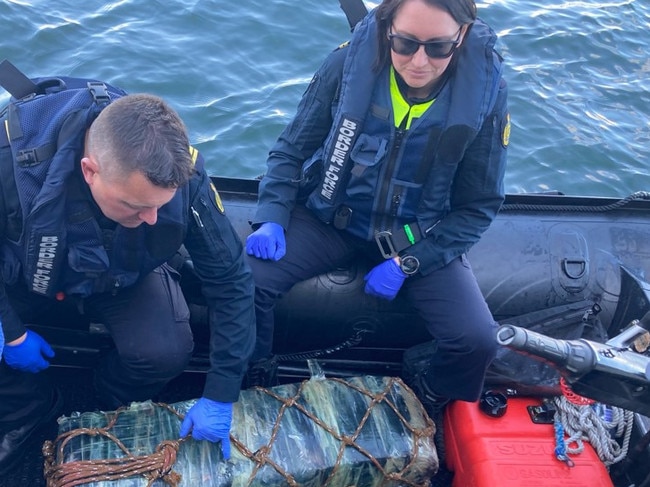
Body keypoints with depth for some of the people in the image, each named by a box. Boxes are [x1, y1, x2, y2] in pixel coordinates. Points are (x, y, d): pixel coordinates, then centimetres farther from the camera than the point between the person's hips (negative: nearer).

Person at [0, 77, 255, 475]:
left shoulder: (184, 175, -33)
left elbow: (231, 279, -22)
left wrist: (220, 395, -21)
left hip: (124, 277, 1)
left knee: (166, 351, -26)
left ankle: (115, 412, 11)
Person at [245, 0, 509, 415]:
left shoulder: (486, 91, -17)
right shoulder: (351, 61, -16)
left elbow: (479, 206, -7)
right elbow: (293, 149, -2)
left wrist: (407, 262, -16)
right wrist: (272, 218, -17)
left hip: (420, 238, 0)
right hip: (332, 215, 1)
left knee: (477, 341, -18)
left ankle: (425, 412, 18)